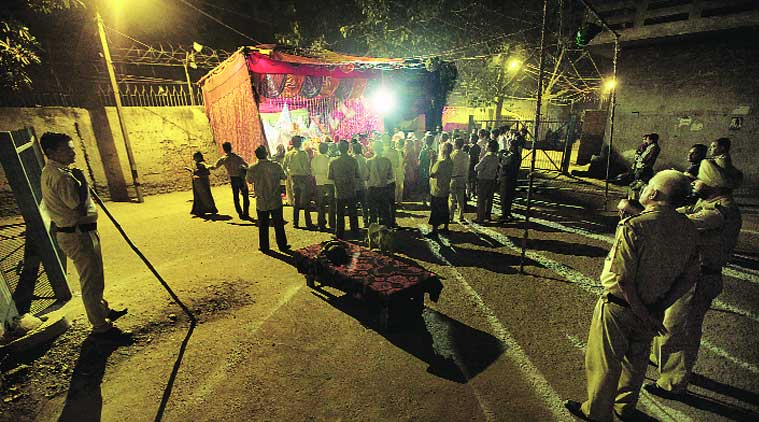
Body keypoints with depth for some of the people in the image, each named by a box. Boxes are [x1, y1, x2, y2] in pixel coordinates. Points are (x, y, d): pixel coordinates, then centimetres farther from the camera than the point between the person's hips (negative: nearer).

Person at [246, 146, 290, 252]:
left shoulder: (252, 168, -10)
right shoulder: (276, 165, -12)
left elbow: (249, 180, 7)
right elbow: (284, 177, 3)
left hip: (261, 202, 0)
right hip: (276, 201, 0)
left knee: (263, 225, 14)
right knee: (279, 224, 11)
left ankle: (264, 246, 22)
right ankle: (282, 245, 19)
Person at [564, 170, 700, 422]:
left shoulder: (633, 226, -28)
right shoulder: (689, 230, -5)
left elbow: (623, 279, -28)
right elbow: (689, 277, 0)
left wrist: (643, 314, -15)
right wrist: (659, 308, -2)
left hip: (620, 307, -6)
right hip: (652, 310, 7)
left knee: (604, 363, 14)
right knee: (636, 361, 27)